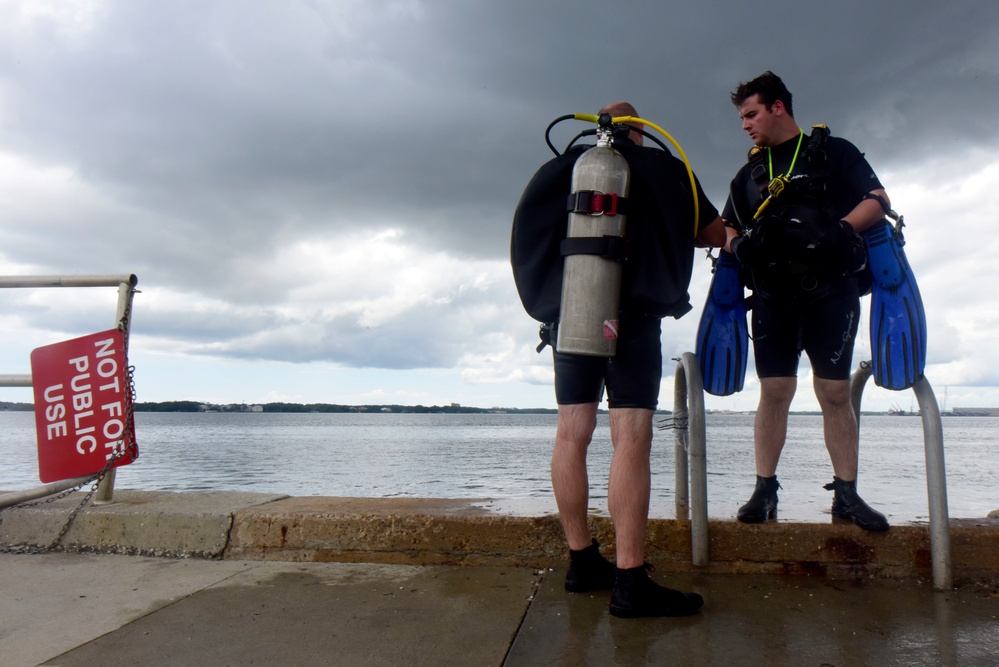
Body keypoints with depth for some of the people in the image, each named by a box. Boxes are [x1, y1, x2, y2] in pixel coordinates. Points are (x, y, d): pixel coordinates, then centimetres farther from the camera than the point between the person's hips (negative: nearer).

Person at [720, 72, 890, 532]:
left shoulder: (833, 152, 9)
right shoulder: (750, 171, 19)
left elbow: (877, 200, 3)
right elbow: (728, 230, 19)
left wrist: (839, 230, -15)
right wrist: (741, 245, -4)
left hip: (831, 291, -2)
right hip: (773, 296, 3)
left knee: (835, 392, -1)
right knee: (774, 390, -2)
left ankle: (846, 494, 7)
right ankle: (764, 491, 4)